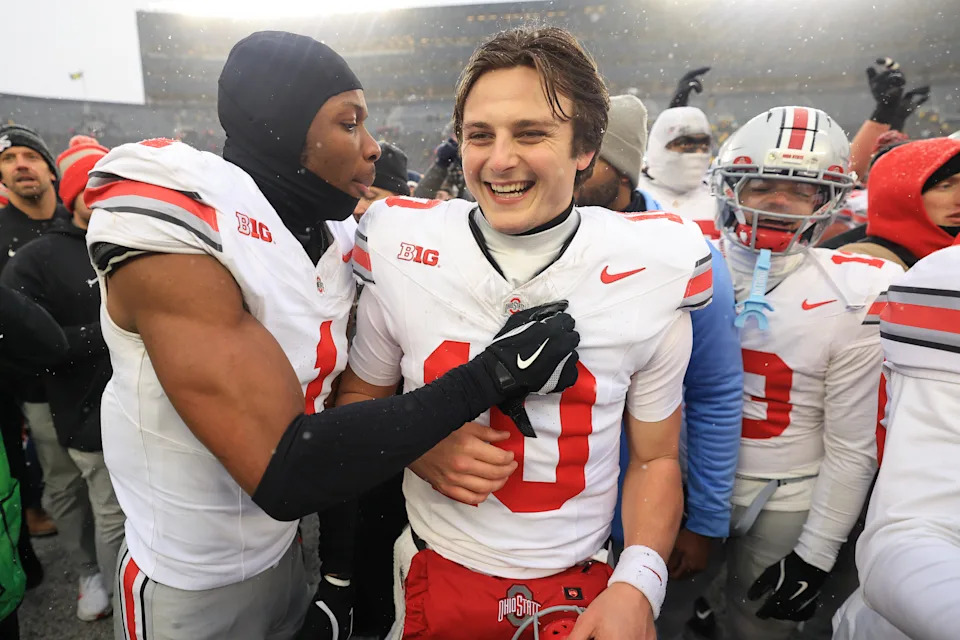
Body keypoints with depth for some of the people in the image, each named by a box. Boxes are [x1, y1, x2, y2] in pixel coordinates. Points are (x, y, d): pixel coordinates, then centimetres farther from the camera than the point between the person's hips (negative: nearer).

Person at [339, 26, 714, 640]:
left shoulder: (652, 271, -13)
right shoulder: (399, 252, -13)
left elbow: (656, 457, -2)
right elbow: (357, 395, 2)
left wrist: (638, 584, -14)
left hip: (585, 585, 0)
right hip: (436, 579, 1)